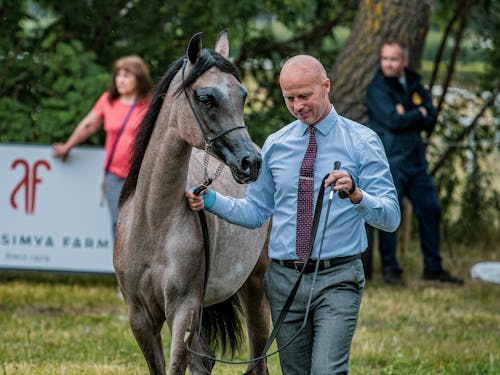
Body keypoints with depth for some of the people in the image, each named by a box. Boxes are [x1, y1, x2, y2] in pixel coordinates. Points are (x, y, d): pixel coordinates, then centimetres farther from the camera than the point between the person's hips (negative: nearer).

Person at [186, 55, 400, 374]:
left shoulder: (362, 142, -2)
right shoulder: (276, 145, 10)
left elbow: (390, 217, -10)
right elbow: (256, 212, 14)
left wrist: (355, 193, -29)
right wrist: (211, 201, -4)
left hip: (337, 279, -4)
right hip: (284, 279, 4)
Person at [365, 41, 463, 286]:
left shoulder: (415, 87, 14)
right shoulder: (377, 89, -4)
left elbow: (430, 122, 4)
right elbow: (392, 121, -17)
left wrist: (406, 116, -11)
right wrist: (418, 114, -3)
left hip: (415, 160, 6)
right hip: (389, 161, -6)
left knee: (430, 211, 6)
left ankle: (433, 268, 15)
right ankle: (390, 270, 2)